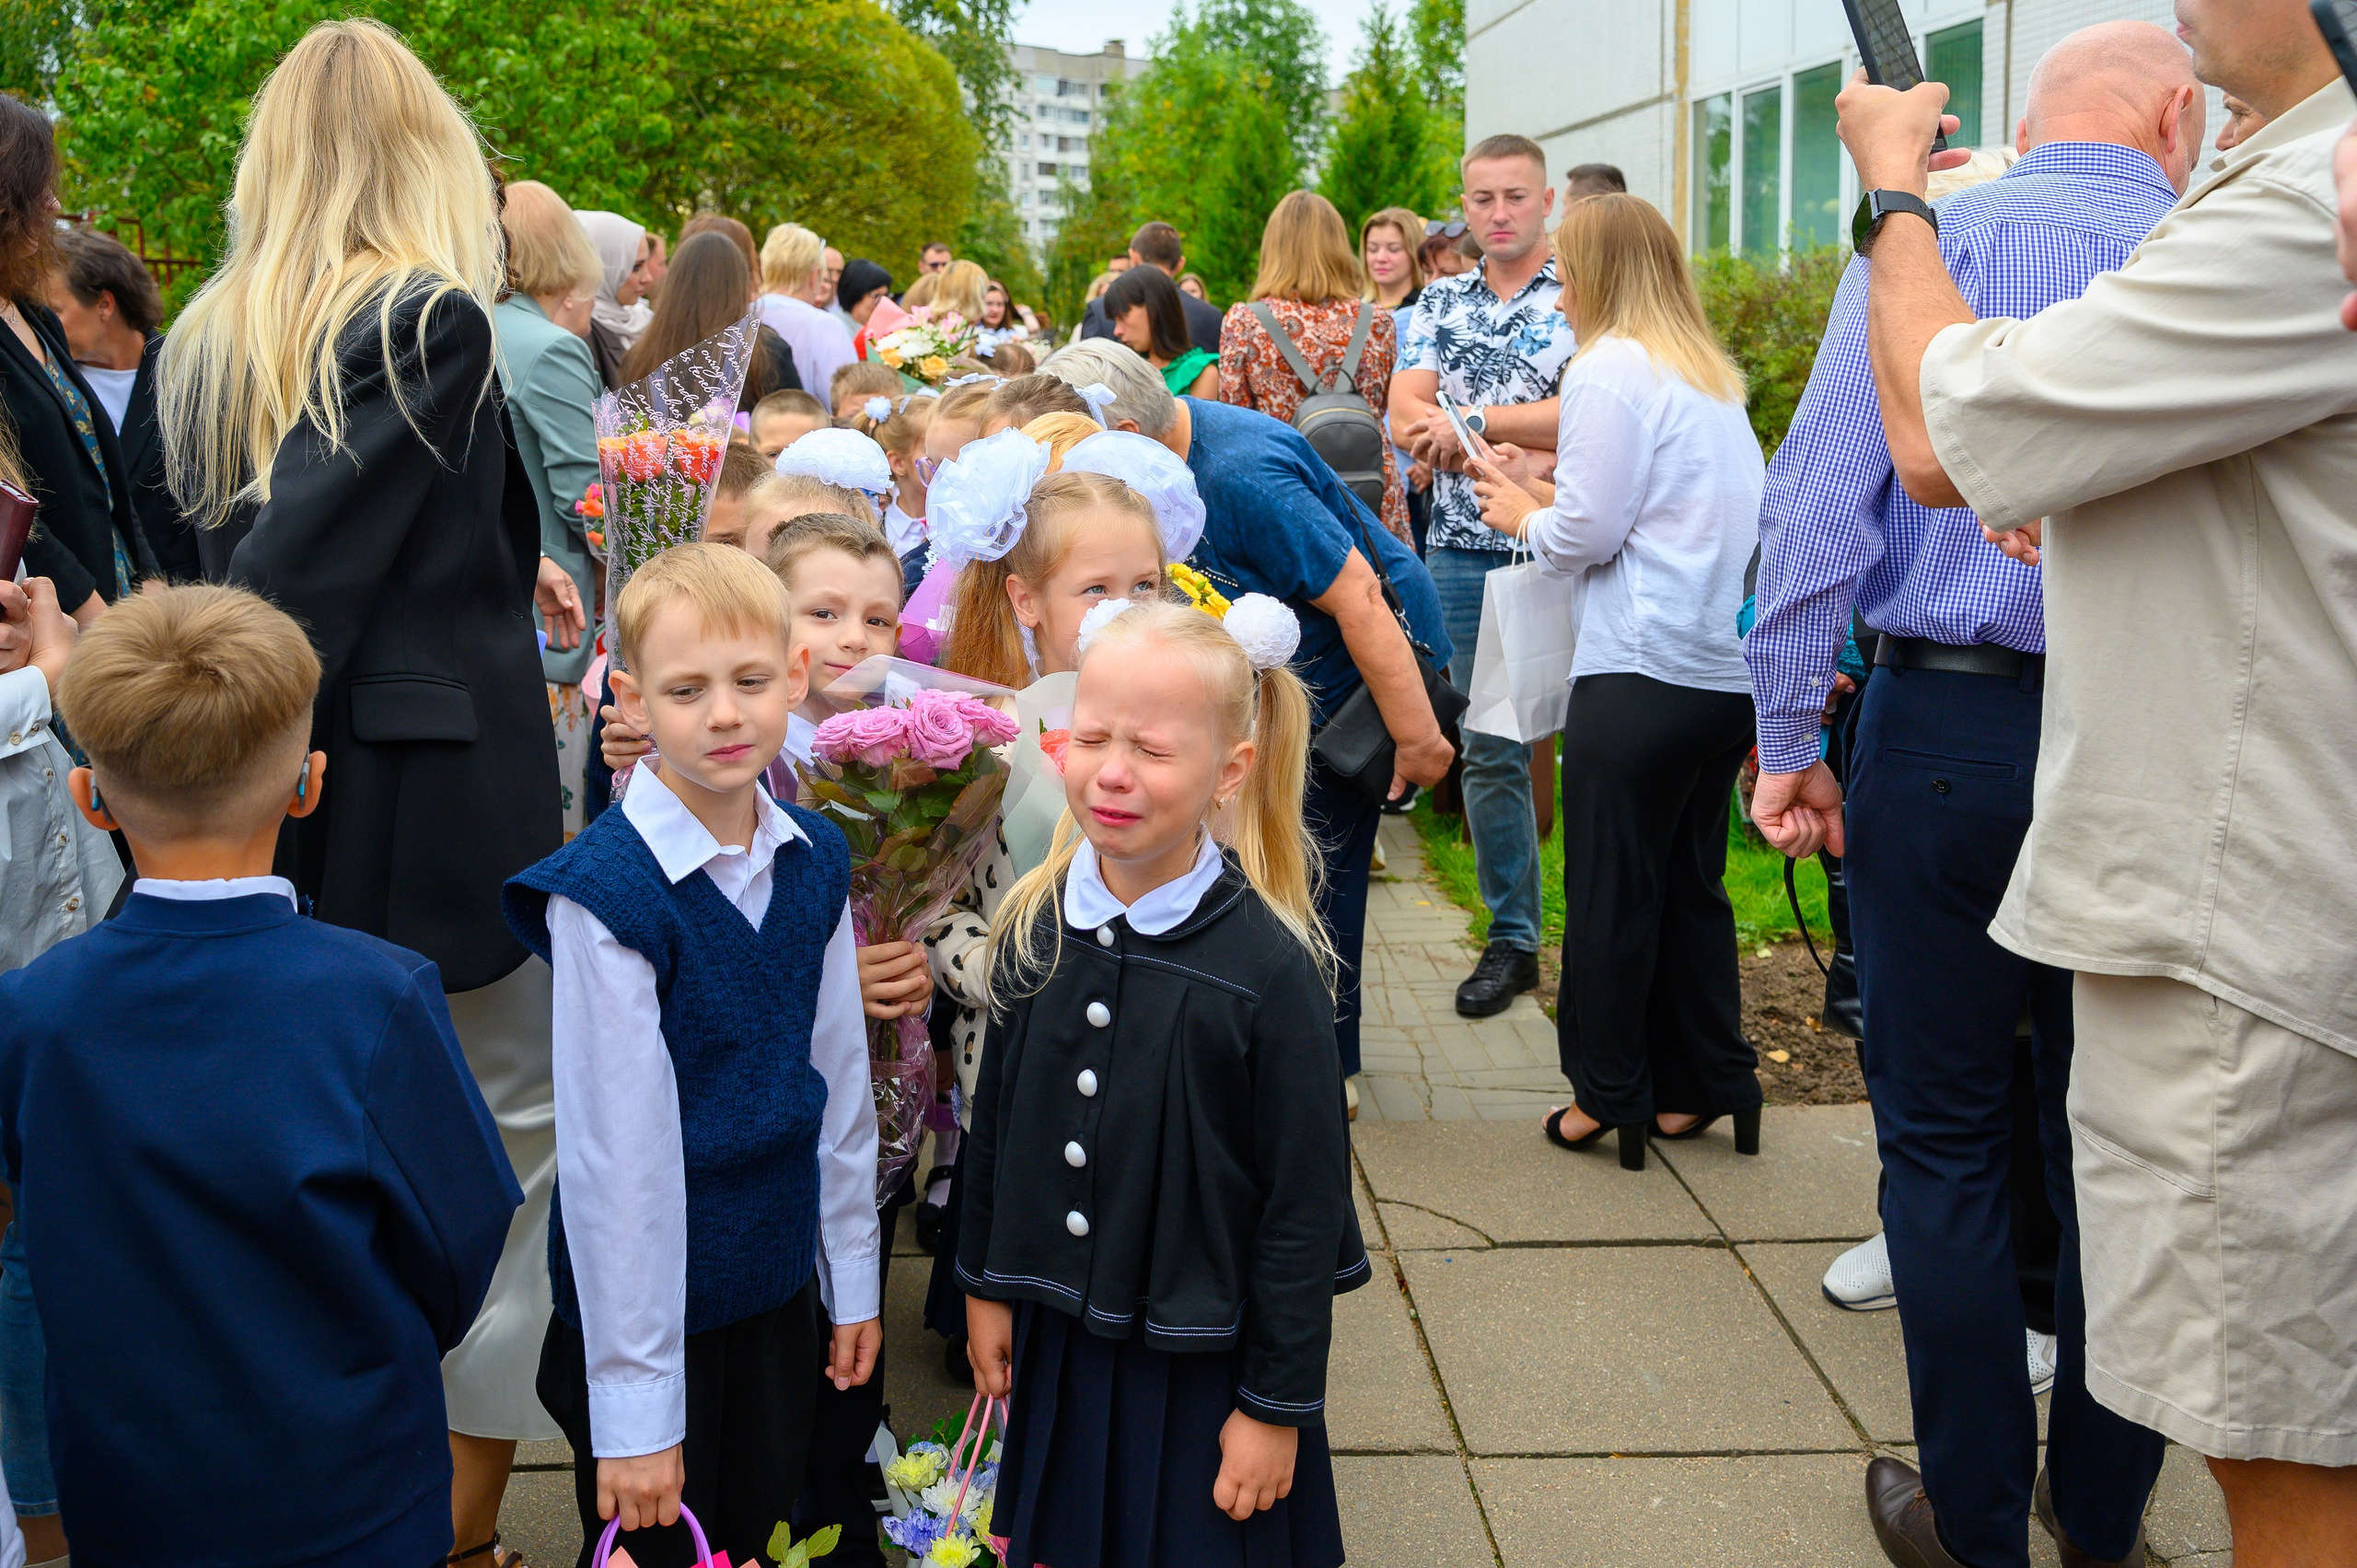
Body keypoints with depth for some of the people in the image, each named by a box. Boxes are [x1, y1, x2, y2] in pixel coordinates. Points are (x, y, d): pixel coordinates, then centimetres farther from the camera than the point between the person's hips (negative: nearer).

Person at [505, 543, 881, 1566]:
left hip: (780, 1289, 6)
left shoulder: (814, 861, 0)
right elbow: (613, 1155, -20)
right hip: (648, 1306, -6)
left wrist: (853, 1278, 12)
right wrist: (635, 1403, -17)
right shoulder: (604, 892, -21)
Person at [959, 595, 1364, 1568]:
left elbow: (1304, 1207, -15)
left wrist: (1278, 1405, -11)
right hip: (1058, 1339, 5)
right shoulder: (1035, 925, -5)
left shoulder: (1270, 966, -20)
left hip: (1204, 1356, -4)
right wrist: (986, 1287, 13)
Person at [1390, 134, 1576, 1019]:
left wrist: (1467, 423, -11)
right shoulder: (1439, 303, 13)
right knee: (1489, 752, 7)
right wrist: (1520, 455, -15)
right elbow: (1406, 417, 0)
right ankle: (1511, 938, 17)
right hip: (1464, 551, 4)